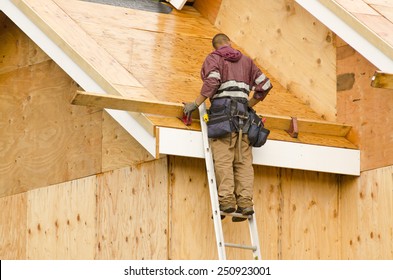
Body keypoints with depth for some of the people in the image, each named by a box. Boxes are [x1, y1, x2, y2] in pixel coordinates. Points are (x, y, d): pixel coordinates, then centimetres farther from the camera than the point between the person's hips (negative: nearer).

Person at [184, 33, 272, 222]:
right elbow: (265, 84, 18)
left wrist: (195, 104, -6)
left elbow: (212, 82, -11)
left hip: (222, 109, -4)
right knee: (243, 160, 1)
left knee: (223, 158, -11)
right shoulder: (246, 61, 23)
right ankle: (245, 202, -9)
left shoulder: (213, 59, 8)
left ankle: (226, 199, -22)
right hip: (242, 114, 4)